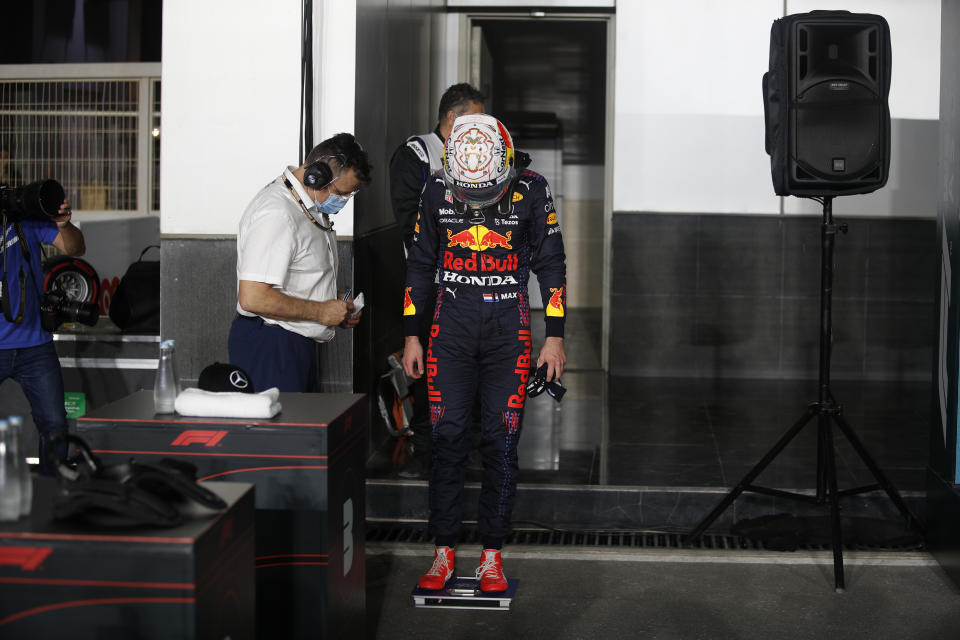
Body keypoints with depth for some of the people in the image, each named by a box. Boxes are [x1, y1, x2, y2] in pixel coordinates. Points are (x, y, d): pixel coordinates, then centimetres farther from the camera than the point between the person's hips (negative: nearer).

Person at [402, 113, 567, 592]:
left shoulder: (531, 192, -5)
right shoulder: (436, 192, 0)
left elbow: (550, 264, 4)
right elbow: (420, 264, 10)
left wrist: (555, 336, 1)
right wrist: (411, 335, 9)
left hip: (508, 327, -1)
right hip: (451, 324, 1)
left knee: (500, 442, -1)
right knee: (447, 437, -2)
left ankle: (492, 556, 8)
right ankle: (443, 553, 7)